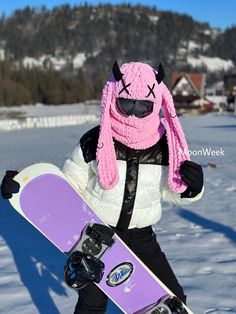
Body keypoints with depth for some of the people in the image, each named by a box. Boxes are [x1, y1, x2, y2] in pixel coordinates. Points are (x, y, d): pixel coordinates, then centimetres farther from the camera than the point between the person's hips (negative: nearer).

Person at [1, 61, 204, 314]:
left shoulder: (165, 146, -9)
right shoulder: (94, 142, -15)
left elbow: (172, 192, 5)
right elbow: (69, 184, -2)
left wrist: (191, 187, -17)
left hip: (141, 237, 3)